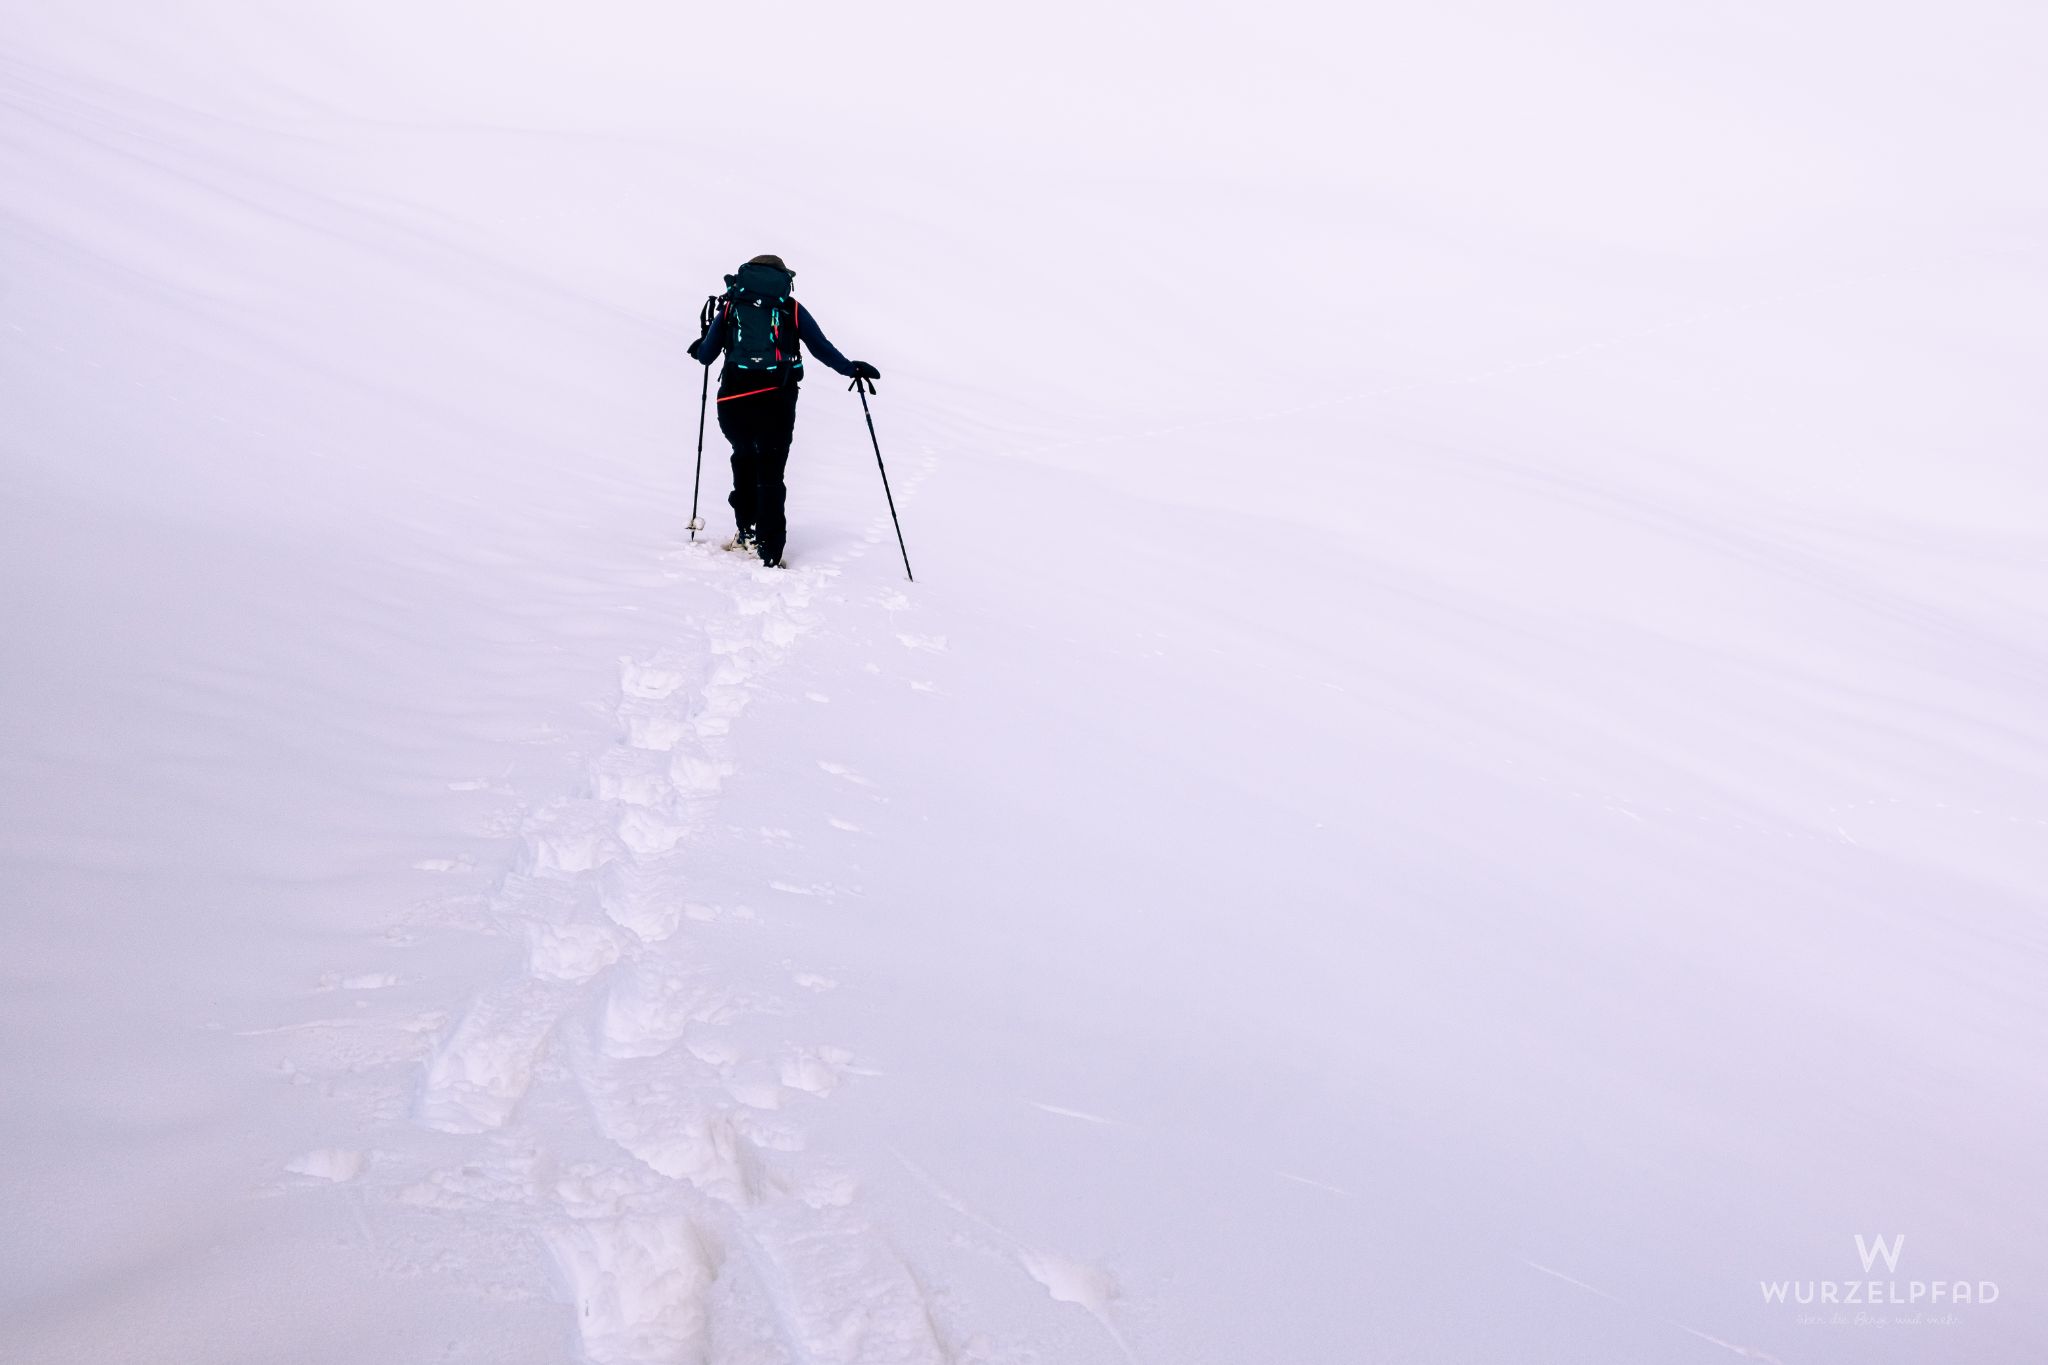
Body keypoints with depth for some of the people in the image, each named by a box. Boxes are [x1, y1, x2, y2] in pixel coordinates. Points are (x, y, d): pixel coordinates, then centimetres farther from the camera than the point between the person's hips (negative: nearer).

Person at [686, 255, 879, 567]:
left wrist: (698, 348, 41)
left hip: (733, 398, 1)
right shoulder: (792, 309, 11)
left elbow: (705, 356, 18)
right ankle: (768, 548, 1)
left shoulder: (730, 306, 15)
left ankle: (746, 529, 23)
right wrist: (852, 369, 26)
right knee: (770, 471, 8)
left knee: (744, 456, 27)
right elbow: (822, 348, 12)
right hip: (776, 398, -1)